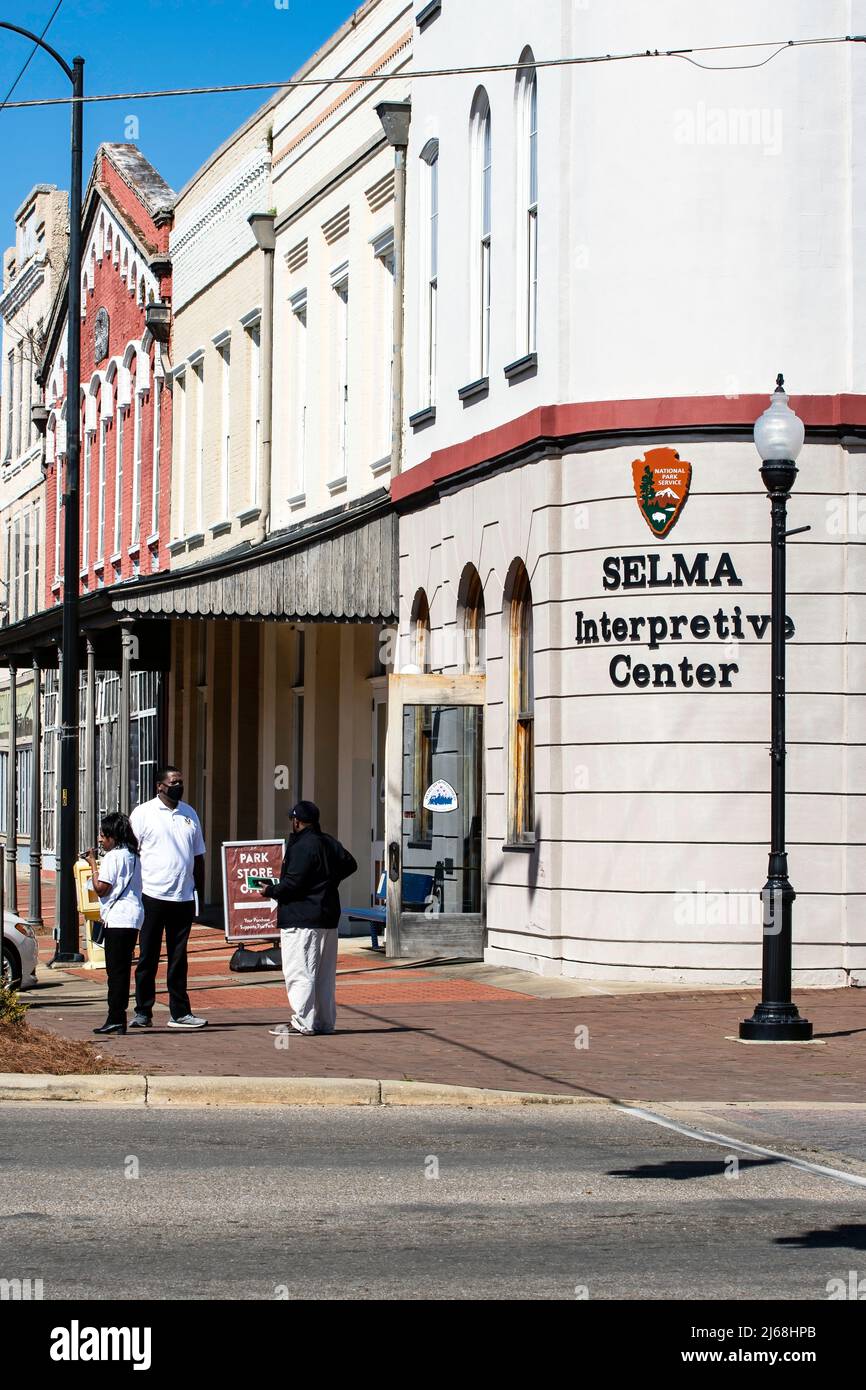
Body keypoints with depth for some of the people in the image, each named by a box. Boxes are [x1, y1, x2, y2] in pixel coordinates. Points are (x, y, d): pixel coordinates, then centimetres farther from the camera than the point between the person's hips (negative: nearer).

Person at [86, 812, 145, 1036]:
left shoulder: (113, 857, -11)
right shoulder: (133, 856, 17)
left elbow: (101, 889, -14)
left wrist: (93, 864, -4)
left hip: (117, 919, -9)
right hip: (133, 918, 9)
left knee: (115, 970, -8)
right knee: (122, 969, 11)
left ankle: (115, 1019, -9)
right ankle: (118, 1017, 13)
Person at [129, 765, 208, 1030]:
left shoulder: (189, 814, 13)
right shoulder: (143, 813, -2)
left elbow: (198, 857, 18)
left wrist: (200, 895, 15)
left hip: (183, 898, 4)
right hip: (153, 896, -4)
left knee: (179, 958, 9)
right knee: (148, 958, 2)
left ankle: (180, 1012, 13)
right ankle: (143, 1012, 8)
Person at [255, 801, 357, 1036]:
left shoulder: (301, 846, -16)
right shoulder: (330, 843, 12)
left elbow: (293, 883, -20)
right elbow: (349, 864, 24)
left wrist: (271, 891, -4)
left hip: (302, 920, -9)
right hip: (328, 918, 9)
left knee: (299, 972, -6)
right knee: (325, 973, 13)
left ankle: (303, 1022, -9)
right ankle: (325, 1021, 17)